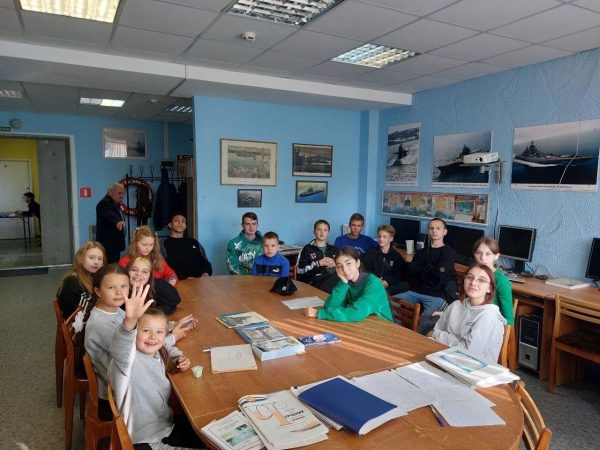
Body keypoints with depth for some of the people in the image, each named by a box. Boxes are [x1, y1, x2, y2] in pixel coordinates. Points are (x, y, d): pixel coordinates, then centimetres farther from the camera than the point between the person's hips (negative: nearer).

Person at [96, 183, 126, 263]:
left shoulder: (115, 204, 18)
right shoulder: (104, 203, -14)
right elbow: (111, 215, -35)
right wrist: (118, 221, -52)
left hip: (114, 243, 10)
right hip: (108, 244, -10)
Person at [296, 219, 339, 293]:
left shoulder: (334, 249, 26)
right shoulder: (307, 249, 12)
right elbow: (299, 270, 0)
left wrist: (335, 265, -1)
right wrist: (318, 263, -10)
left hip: (333, 279, 5)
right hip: (315, 282, -5)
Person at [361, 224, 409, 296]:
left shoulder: (397, 256, 16)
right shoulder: (370, 254, 16)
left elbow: (399, 275, 7)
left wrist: (387, 281, -14)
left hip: (390, 285, 1)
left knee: (405, 285, -32)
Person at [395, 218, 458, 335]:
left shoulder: (449, 252, 3)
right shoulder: (421, 252, 19)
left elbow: (439, 274, -11)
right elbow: (411, 272, 4)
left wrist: (421, 270, 3)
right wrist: (430, 268, -2)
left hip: (437, 295, -5)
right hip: (417, 291, 6)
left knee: (426, 319, -35)